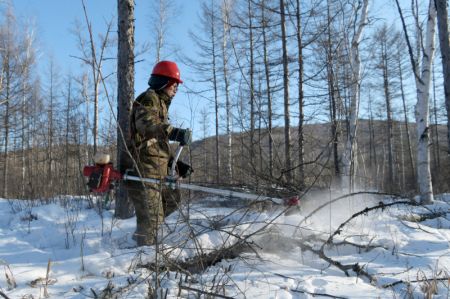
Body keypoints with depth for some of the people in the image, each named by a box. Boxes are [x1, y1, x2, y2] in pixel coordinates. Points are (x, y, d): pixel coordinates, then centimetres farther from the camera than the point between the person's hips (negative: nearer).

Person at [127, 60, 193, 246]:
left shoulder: (160, 104, 26)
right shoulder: (149, 98, -5)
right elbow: (145, 123, -29)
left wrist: (176, 164, 15)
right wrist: (174, 132, -40)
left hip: (157, 170, 10)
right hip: (144, 169, -10)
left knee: (172, 198, 21)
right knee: (151, 215, -7)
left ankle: (142, 235, 28)